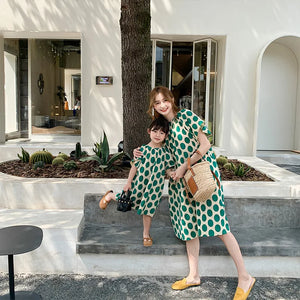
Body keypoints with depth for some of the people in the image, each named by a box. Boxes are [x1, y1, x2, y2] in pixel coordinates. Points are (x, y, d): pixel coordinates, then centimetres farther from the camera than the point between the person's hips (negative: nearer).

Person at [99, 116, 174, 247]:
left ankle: (146, 234, 27)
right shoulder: (143, 150, -7)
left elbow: (168, 169, 0)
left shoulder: (165, 153, -3)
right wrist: (128, 182, -4)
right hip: (140, 182, -1)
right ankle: (110, 195, 41)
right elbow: (134, 166, -3)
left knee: (149, 209, 7)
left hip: (155, 187, 1)